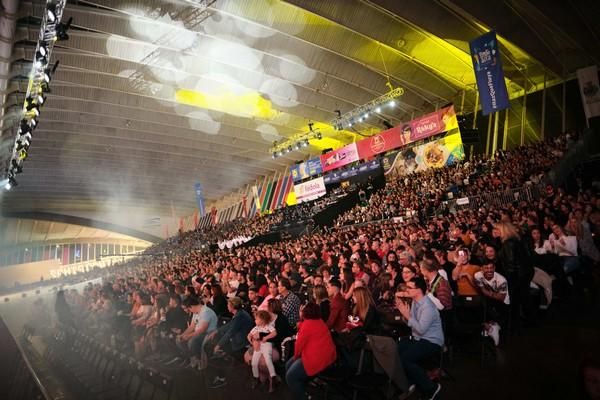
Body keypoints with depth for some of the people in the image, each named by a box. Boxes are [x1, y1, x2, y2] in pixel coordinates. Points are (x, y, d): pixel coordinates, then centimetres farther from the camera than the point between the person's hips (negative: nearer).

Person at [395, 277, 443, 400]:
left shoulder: (428, 307, -23)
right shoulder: (415, 302, 4)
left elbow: (421, 329, -27)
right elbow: (411, 323, 7)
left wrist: (407, 315, -21)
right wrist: (403, 312, -7)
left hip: (431, 342, -9)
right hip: (418, 339, 9)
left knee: (404, 358, -23)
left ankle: (431, 388, -5)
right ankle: (411, 382, 12)